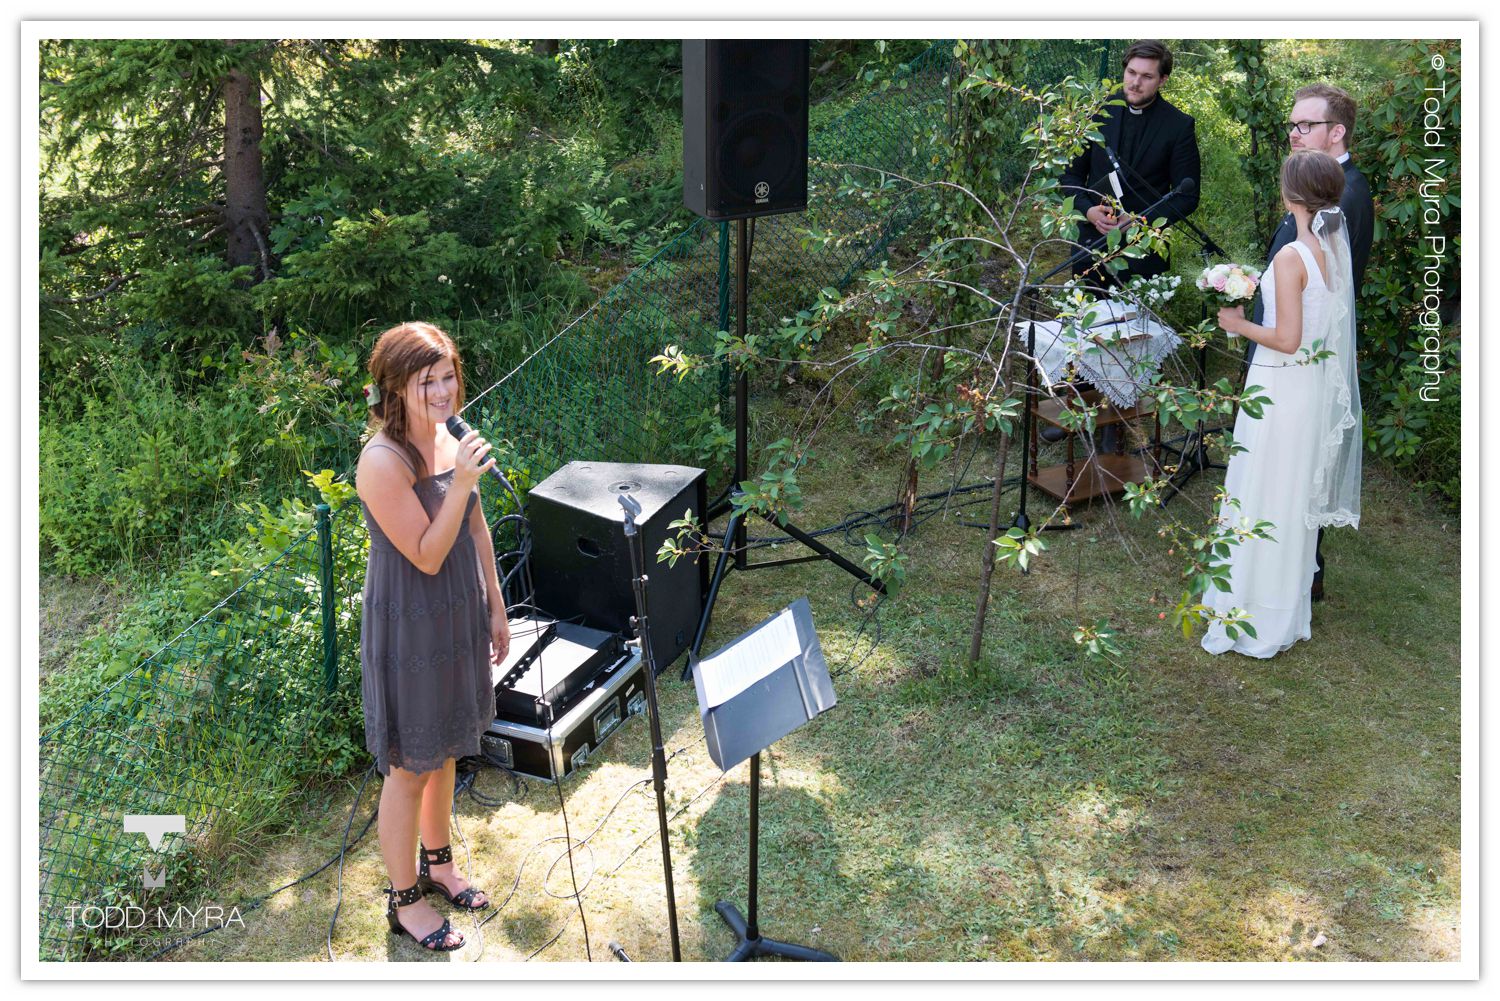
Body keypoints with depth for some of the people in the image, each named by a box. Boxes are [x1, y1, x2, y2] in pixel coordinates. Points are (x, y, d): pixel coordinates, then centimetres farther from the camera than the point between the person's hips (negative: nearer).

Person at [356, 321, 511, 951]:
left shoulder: (448, 437, 0)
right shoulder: (383, 461, -25)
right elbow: (427, 556, -24)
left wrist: (495, 608, 14)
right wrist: (462, 482, -33)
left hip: (457, 617, 8)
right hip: (409, 628, -8)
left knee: (444, 750, 23)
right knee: (410, 767, 8)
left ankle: (437, 863, 43)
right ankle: (405, 900, 26)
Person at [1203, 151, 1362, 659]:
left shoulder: (1290, 258, -22)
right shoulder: (1339, 247, 2)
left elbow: (1288, 339, -22)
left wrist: (1240, 324, -7)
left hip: (1282, 389, -8)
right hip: (1320, 385, 8)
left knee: (1264, 497, 3)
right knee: (1297, 496, 19)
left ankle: (1257, 614, 12)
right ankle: (1291, 608, 32)